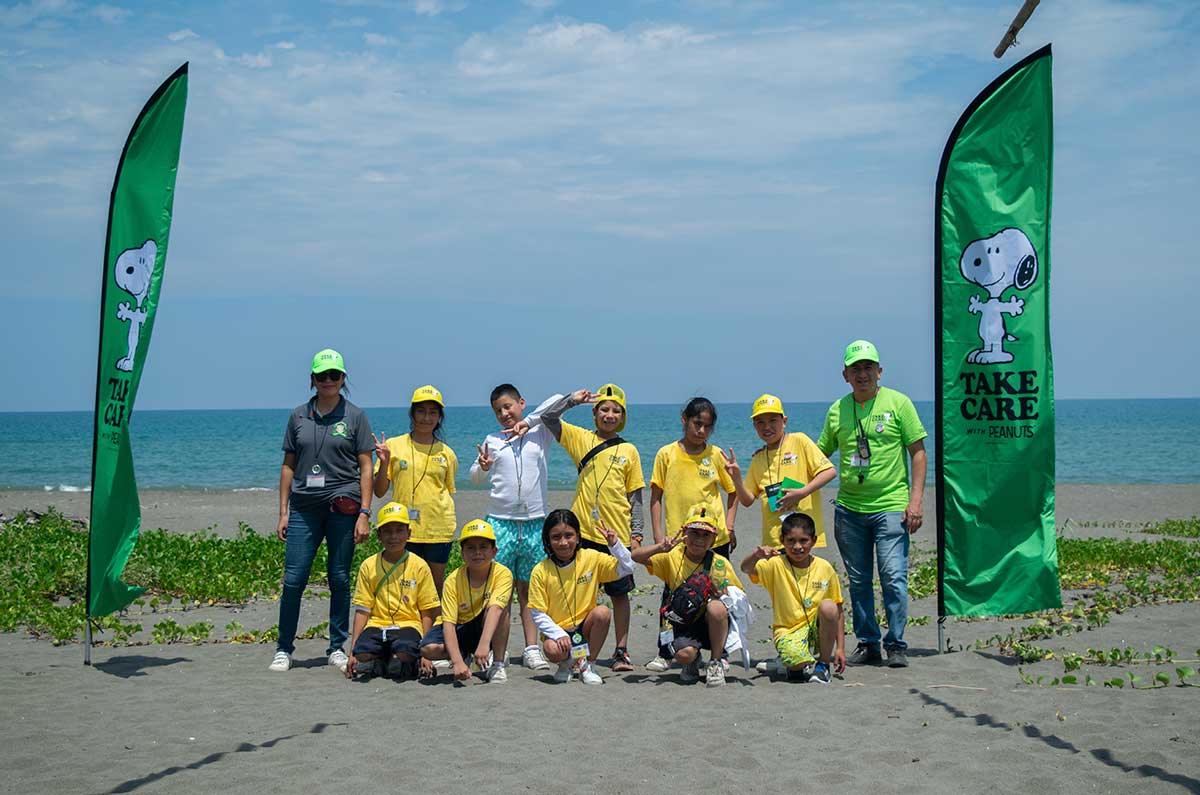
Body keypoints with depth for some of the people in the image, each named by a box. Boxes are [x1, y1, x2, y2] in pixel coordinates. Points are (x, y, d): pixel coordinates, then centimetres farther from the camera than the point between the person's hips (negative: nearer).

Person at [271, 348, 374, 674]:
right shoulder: (299, 416, 11)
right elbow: (288, 466, 13)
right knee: (293, 579, -2)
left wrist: (364, 513, -6)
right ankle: (284, 649, 9)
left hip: (343, 507, -1)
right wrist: (283, 512, 8)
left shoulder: (355, 416, 4)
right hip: (304, 508, 2)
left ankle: (337, 648, 15)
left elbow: (366, 467, 2)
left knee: (340, 579, 3)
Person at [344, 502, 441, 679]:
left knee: (404, 653, -35)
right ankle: (382, 661, 1)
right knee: (363, 654, -30)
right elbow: (362, 611, 6)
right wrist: (352, 652, -1)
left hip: (407, 624, -2)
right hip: (377, 624, 2)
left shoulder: (419, 566, 4)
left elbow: (427, 613, 4)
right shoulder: (369, 566, 8)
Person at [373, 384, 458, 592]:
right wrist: (384, 463, -12)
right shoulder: (393, 446, 3)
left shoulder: (446, 453, 8)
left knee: (436, 586, 6)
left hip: (438, 529, 1)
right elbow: (379, 492, 3)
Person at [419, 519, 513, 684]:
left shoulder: (502, 574, -21)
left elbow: (494, 609, -37)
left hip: (485, 628, -1)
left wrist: (484, 643, -53)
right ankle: (465, 656, 5)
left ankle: (498, 664, -21)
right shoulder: (453, 581, -19)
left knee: (500, 605, -32)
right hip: (460, 629, 1)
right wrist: (457, 662, -40)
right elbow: (448, 622, -26)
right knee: (428, 649, -28)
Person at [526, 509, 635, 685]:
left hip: (585, 627, 2)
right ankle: (567, 664, 6)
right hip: (557, 630, -2)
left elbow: (626, 568, -2)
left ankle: (588, 665, -8)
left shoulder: (591, 558, -4)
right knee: (553, 650, -34)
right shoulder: (540, 572, -9)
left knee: (603, 612, -28)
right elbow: (538, 614, -8)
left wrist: (614, 544, -17)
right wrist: (559, 634, -22)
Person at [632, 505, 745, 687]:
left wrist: (722, 595, -21)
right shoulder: (672, 557, -4)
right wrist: (660, 548, -34)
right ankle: (693, 661, 9)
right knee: (684, 654, -33)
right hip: (682, 624, -1)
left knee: (716, 607, -34)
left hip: (711, 624, 1)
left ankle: (716, 662, -10)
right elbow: (636, 557, -15)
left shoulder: (720, 564, -5)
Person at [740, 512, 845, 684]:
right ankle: (794, 666, 8)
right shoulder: (776, 565, -4)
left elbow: (838, 611, 3)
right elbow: (746, 568, -22)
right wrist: (756, 555, -44)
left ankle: (823, 664, -9)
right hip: (788, 631, -2)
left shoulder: (824, 568, 0)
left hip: (818, 631, 2)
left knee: (828, 606, -29)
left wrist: (840, 647, -1)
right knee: (797, 662, -34)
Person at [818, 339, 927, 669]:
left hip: (891, 506, -4)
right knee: (858, 580, 9)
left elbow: (918, 452, 0)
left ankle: (896, 645, 5)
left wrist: (915, 499, -8)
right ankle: (868, 644, 19)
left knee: (893, 577, -8)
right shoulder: (837, 410, 9)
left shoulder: (898, 403, 0)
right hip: (849, 508, 4)